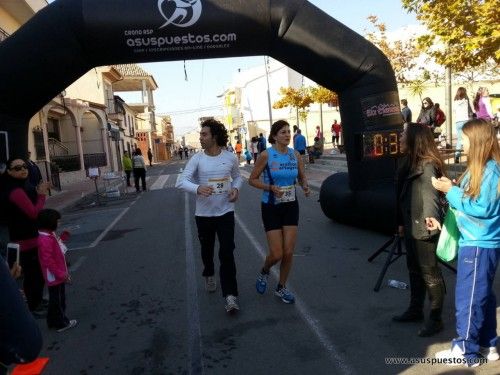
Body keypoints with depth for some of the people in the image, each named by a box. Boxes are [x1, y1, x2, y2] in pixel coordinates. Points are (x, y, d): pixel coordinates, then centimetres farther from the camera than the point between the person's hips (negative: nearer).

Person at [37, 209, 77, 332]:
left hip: (57, 275, 10)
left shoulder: (50, 235, 6)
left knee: (57, 299, 21)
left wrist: (61, 238, 9)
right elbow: (48, 261, -27)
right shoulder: (44, 240, -26)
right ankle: (61, 323, 17)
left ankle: (54, 321, 34)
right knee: (57, 300, 4)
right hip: (54, 276, -10)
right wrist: (60, 274, -23)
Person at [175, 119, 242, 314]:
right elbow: (181, 182, -16)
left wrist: (236, 189, -9)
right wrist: (198, 188, -37)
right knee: (207, 250, 18)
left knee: (227, 253, -7)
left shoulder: (230, 157, -4)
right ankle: (209, 275, 48)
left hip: (225, 212, -1)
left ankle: (230, 295, 0)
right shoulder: (197, 159, -8)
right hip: (204, 214, 1)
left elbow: (237, 177, 14)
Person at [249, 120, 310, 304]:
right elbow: (252, 180, -5)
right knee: (276, 254, -5)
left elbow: (302, 177, 13)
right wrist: (270, 188, -20)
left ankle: (281, 287, 24)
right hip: (271, 207, -3)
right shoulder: (266, 155, -10)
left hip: (291, 206, 4)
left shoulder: (295, 155, 1)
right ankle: (264, 272, 31)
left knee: (289, 252, 1)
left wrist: (305, 187, -10)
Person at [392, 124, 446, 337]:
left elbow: (429, 190, -32)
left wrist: (430, 214, -46)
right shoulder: (410, 164, 12)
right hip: (411, 228, 10)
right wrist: (402, 223, 20)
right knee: (415, 270, 20)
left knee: (430, 272, 3)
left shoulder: (427, 165, -16)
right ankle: (415, 310, 35)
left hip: (424, 229, -10)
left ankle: (436, 319, 17)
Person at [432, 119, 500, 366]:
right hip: (475, 242, 10)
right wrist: (452, 189, 1)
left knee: (468, 298, 0)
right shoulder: (479, 168, 11)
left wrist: (451, 191, -18)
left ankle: (466, 351, 13)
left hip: (479, 245, -10)